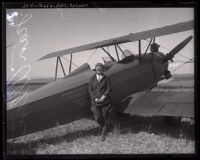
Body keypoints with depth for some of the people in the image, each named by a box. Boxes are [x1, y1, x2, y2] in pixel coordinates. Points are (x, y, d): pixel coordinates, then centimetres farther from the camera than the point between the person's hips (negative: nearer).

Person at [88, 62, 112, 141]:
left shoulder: (106, 79, 0)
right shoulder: (92, 79, 4)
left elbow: (109, 89, -2)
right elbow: (90, 91, 3)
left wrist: (103, 97, -16)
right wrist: (95, 98, -12)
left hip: (105, 101, -1)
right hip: (95, 102, 1)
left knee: (104, 117, 2)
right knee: (97, 118, -6)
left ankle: (103, 135, 13)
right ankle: (102, 127, 27)